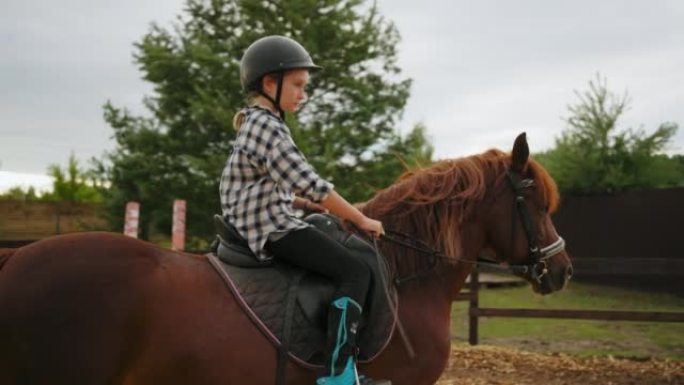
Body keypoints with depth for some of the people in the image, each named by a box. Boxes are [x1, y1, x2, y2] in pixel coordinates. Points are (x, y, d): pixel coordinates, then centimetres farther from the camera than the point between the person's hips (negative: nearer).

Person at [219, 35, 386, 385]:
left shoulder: (256, 125, 18)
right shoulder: (267, 126, -16)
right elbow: (310, 184, -20)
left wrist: (306, 204, 11)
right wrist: (360, 219, -12)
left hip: (258, 226, 11)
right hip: (272, 229, -11)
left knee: (343, 267, 25)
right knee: (354, 272, -17)